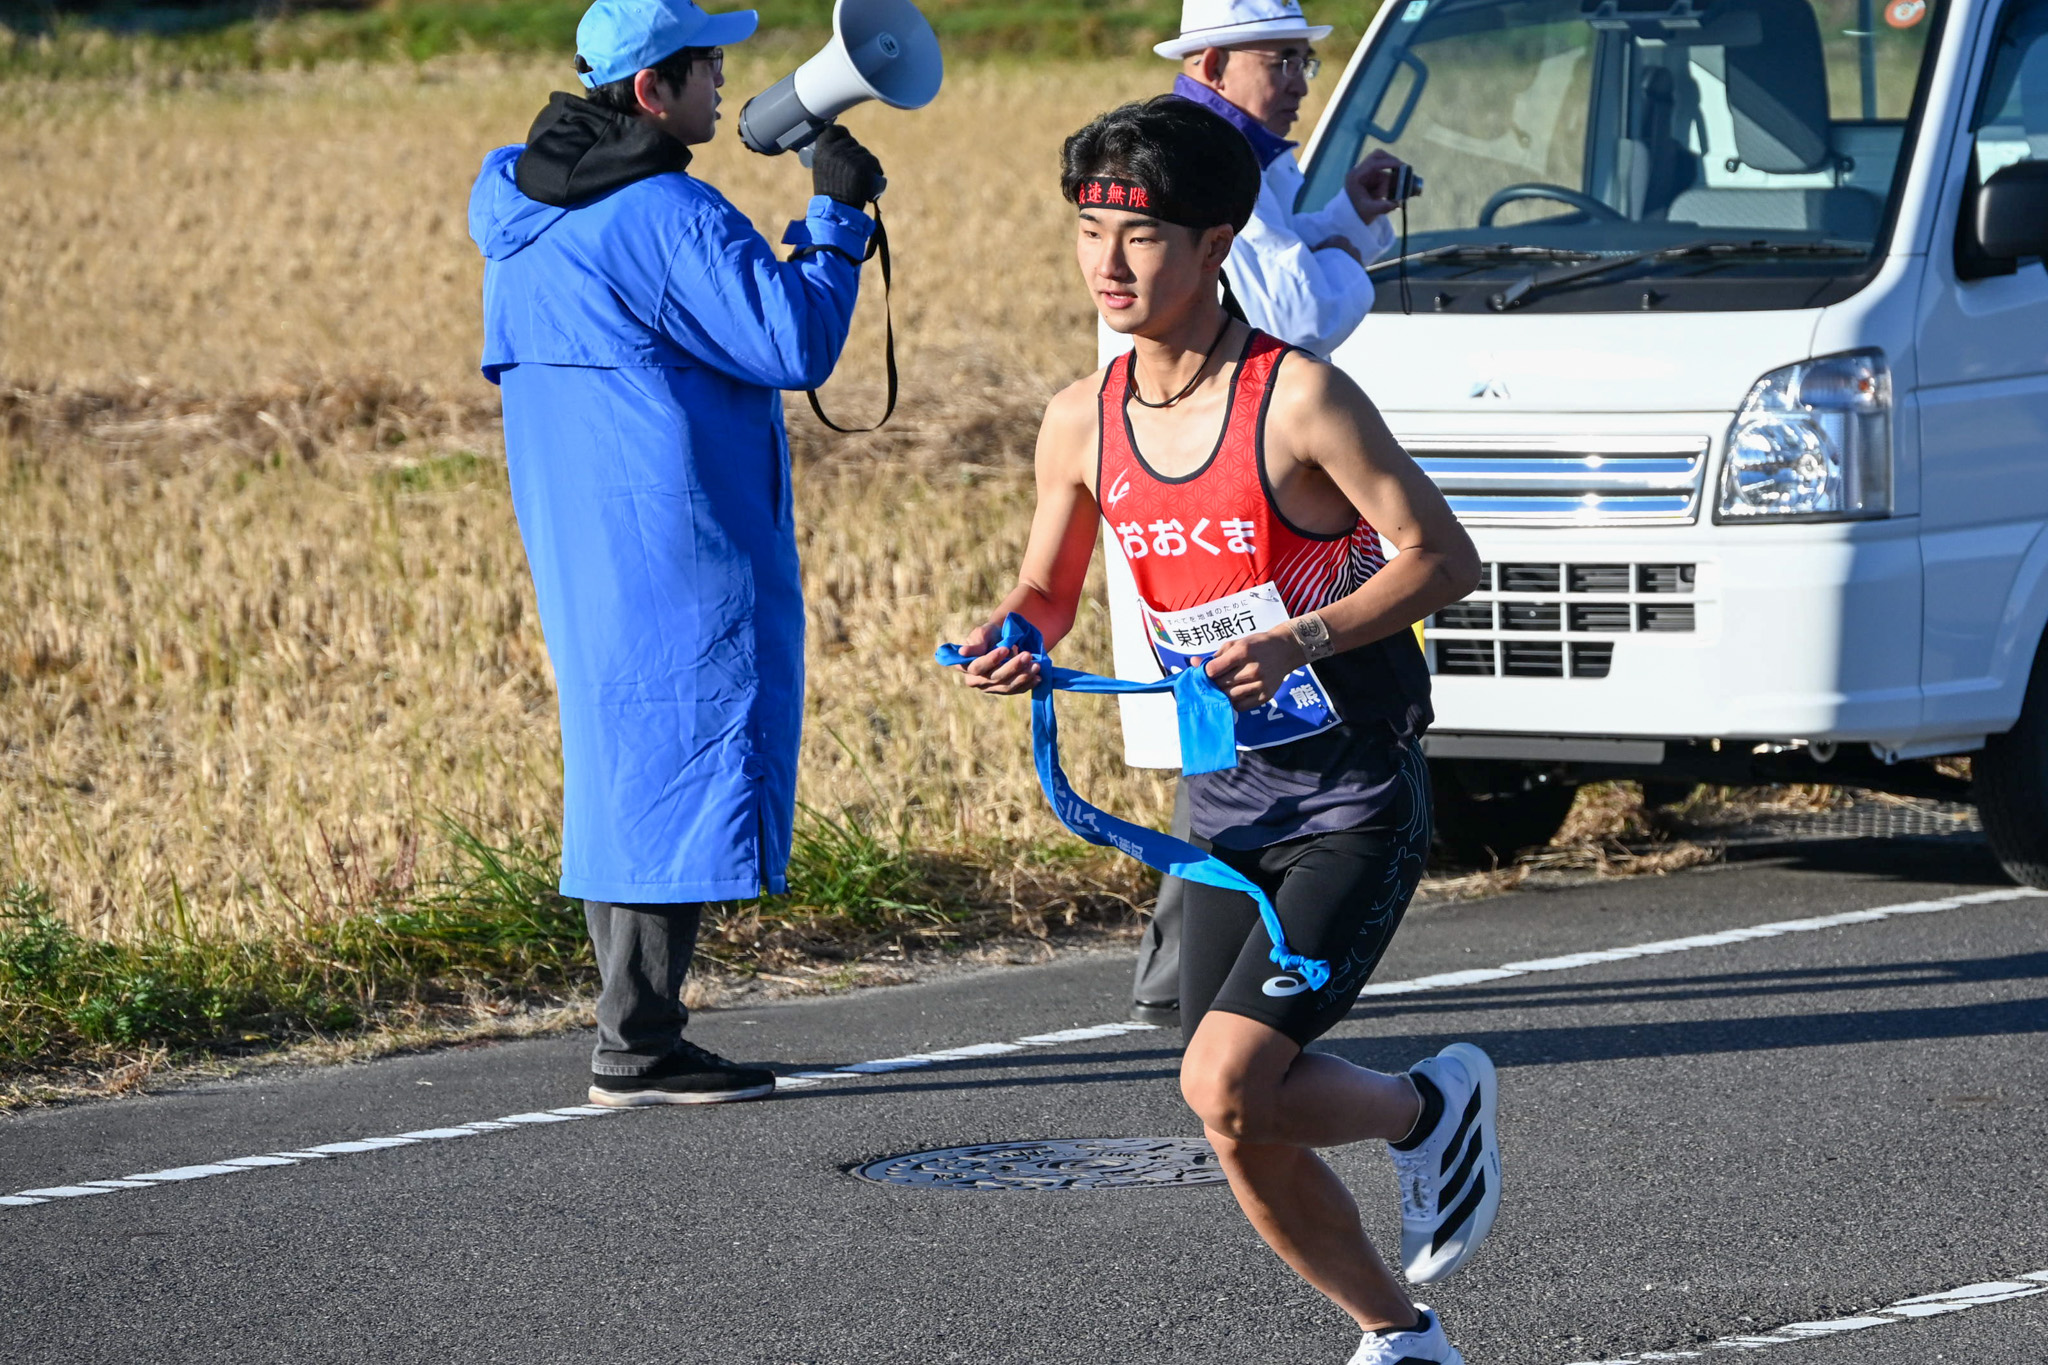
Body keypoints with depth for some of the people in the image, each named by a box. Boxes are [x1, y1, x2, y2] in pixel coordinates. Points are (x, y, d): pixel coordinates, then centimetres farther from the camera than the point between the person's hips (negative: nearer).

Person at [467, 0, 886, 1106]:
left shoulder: (521, 210, 11)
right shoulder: (666, 217, -18)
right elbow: (798, 346, -17)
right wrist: (835, 216, -6)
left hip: (580, 550, 9)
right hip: (678, 552, -9)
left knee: (627, 767, 15)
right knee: (679, 771, -6)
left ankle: (636, 1034, 18)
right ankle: (637, 1050, -6)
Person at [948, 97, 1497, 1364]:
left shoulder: (1299, 397, -16)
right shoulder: (1083, 424, 1)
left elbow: (1446, 558, -14)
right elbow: (1048, 588, 15)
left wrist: (1303, 641, -26)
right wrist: (1014, 638, -8)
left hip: (1359, 798, -6)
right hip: (1226, 798, 6)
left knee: (1227, 1085, -19)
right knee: (1248, 1139, 4)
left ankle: (1426, 1106, 11)